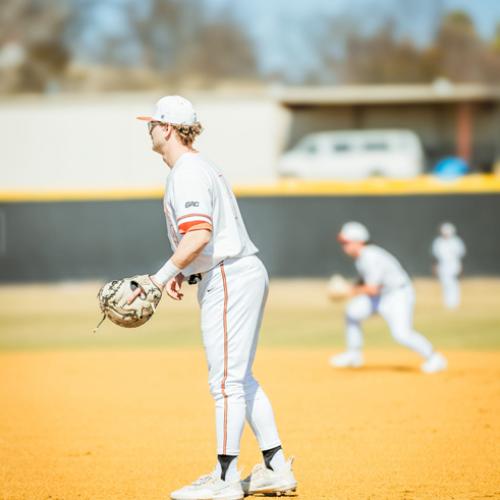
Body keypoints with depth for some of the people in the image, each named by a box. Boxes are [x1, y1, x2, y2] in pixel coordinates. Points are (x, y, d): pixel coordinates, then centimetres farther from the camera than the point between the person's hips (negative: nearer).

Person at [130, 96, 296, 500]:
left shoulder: (187, 174, -14)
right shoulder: (200, 168, 19)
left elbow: (199, 234, -26)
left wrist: (162, 276, -21)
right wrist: (183, 273, 20)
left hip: (228, 279, -11)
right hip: (245, 274, 11)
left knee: (226, 380, -7)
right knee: (240, 378, 15)